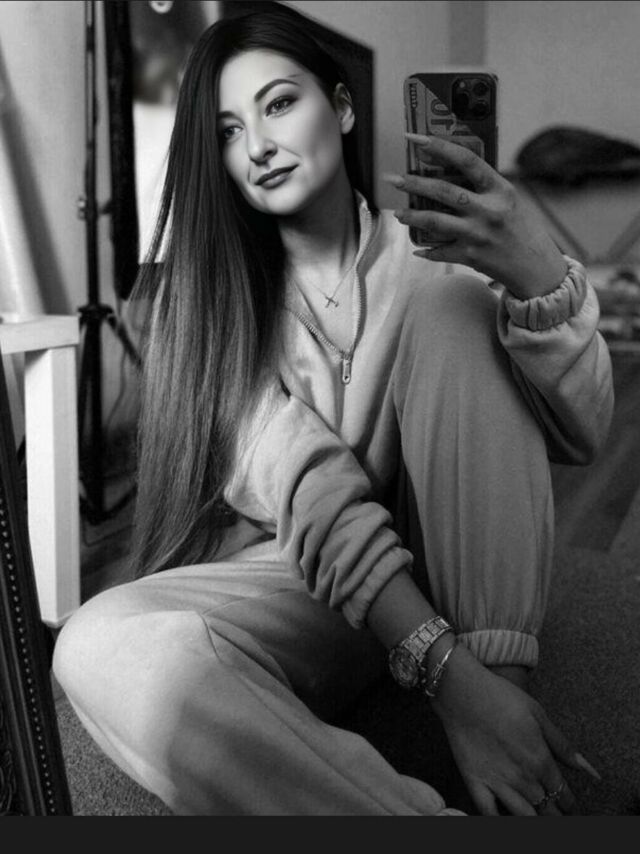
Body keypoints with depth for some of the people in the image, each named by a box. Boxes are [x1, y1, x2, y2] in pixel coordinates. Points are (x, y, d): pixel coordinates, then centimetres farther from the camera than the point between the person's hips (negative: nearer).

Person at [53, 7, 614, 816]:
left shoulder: (431, 254, 3)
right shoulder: (203, 285, -2)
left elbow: (580, 433, -9)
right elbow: (303, 491, -17)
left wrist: (541, 276, -30)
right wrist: (445, 671, -28)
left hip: (447, 565, 2)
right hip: (295, 576, -1)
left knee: (453, 300, -20)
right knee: (104, 652, -32)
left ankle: (504, 682, -21)